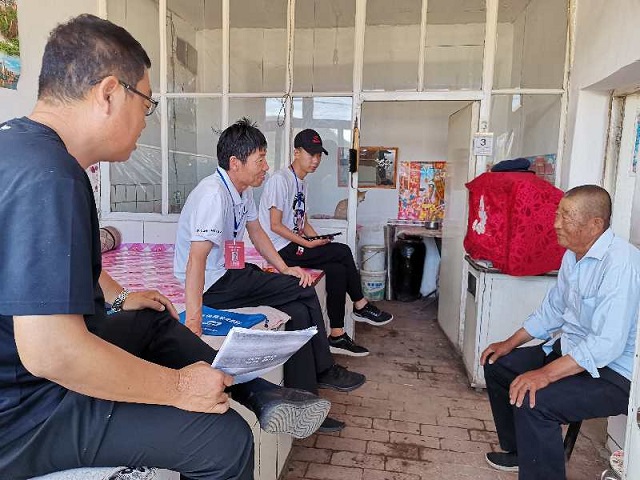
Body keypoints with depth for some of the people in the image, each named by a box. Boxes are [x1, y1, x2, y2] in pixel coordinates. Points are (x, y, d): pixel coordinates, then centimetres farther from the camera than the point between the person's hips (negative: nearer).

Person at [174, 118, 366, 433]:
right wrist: (193, 319, -42)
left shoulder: (242, 189, 5)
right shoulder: (213, 195, -25)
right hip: (213, 284, -9)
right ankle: (323, 370, 7)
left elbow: (256, 233, 15)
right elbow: (196, 259, -34)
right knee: (304, 292, -12)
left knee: (298, 312, -6)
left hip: (232, 272, 9)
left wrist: (284, 269, 3)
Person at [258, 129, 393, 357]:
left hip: (295, 245, 9)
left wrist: (318, 239, 1)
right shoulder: (280, 180, -12)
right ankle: (360, 306, 0)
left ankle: (337, 336, -4)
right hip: (281, 249, -9)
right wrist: (308, 244, -19)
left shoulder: (302, 184, 16)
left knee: (337, 270, -12)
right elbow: (275, 226, -17)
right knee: (343, 252, -17)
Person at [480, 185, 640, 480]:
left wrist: (546, 374, -36)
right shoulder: (573, 255, 3)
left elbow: (608, 344, -32)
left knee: (532, 401, -29)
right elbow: (552, 309, 14)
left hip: (614, 373, -9)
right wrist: (510, 344, 10)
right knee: (497, 366, 10)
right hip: (569, 349, 10)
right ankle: (520, 451, 28)